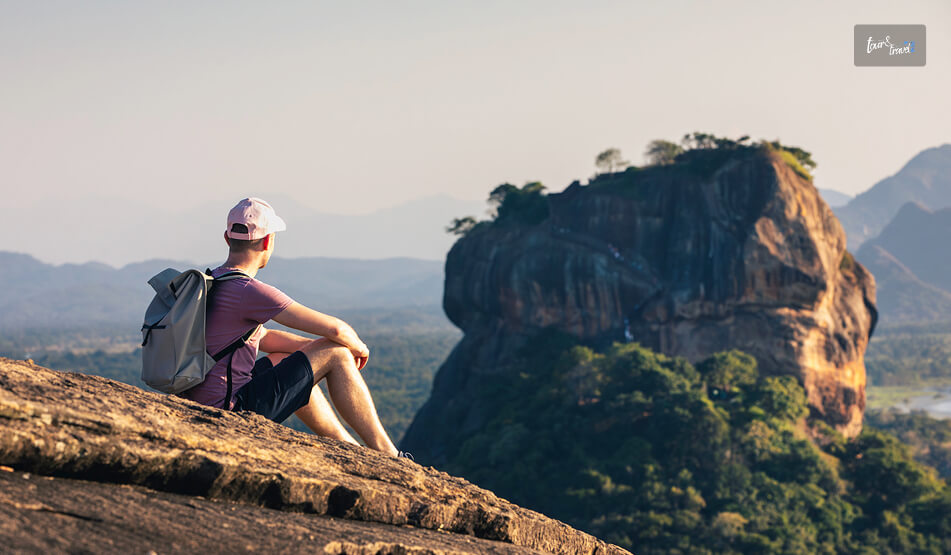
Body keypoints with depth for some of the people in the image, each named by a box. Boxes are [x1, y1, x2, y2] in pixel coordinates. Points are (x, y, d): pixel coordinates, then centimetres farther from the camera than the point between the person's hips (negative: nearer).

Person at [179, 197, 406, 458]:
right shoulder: (251, 292, -18)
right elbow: (334, 328, -15)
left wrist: (320, 346, 17)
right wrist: (358, 347, 7)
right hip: (229, 412, -9)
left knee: (287, 359, 31)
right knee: (336, 354, 0)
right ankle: (387, 457, 9)